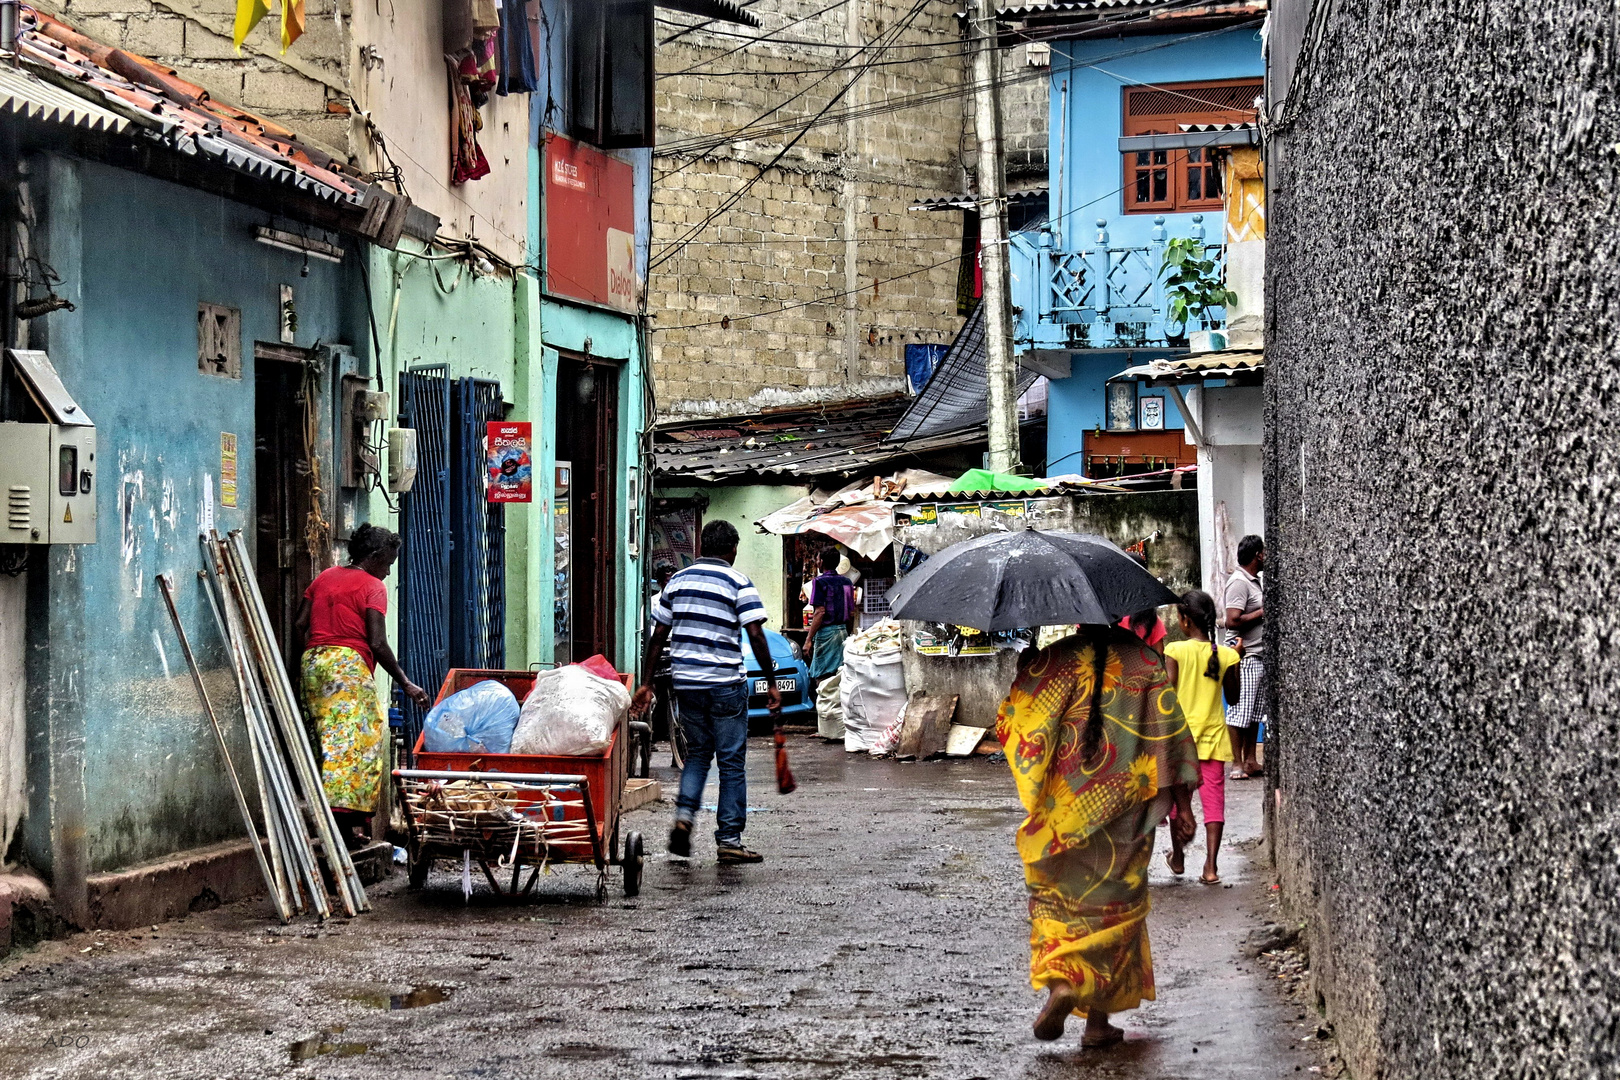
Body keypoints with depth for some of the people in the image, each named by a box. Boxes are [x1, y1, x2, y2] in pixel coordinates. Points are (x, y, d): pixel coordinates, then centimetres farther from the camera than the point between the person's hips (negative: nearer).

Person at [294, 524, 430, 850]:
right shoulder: (372, 587, -4)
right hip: (349, 664, -7)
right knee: (357, 740, -7)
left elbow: (299, 625, 13)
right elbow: (377, 644, -11)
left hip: (312, 661, 7)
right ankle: (345, 818, -16)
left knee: (331, 741, 10)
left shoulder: (324, 578, 16)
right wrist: (406, 685, -7)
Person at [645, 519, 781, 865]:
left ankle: (684, 813, -1)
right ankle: (729, 840, 4)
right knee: (731, 761, 4)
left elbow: (658, 637, 10)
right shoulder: (738, 583, -5)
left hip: (684, 681, 4)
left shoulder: (677, 581, 9)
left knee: (697, 753, 20)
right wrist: (771, 683, -6)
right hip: (725, 683, -4)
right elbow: (756, 636, -11)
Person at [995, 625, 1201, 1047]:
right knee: (1115, 903, 10)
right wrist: (1182, 805, 2)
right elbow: (1172, 738, -3)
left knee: (1058, 899, 13)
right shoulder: (1147, 663, -1)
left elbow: (1009, 724, -3)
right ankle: (1098, 1018, 9)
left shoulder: (1052, 660, -3)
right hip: (1124, 810, 0)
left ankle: (1059, 984, -12)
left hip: (1065, 803, 0)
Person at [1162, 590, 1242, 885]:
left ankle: (1178, 857, 26)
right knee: (1213, 799, 2)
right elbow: (1233, 698, 8)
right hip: (1213, 736, 1)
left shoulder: (1175, 651, -10)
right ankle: (1211, 866, -5)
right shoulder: (1225, 655, -2)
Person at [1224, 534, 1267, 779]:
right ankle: (1237, 764, -4)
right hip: (1246, 657, -10)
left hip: (1260, 656, 10)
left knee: (1255, 712, 11)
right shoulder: (1239, 582, -14)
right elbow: (1233, 621, -23)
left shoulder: (1254, 581, 17)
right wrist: (1263, 612, -14)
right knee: (1240, 712, -6)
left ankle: (1250, 761, 16)